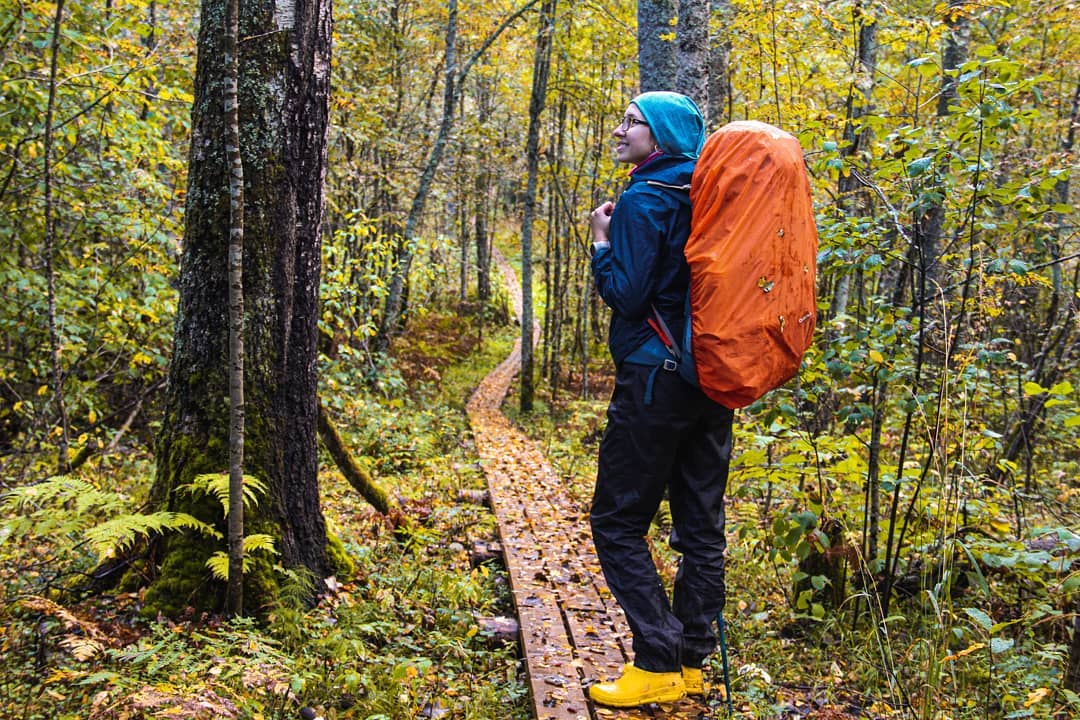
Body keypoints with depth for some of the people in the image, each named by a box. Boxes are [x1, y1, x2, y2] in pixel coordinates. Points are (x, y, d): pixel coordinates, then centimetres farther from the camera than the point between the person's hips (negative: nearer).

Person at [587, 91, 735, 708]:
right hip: (712, 379, 8)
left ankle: (658, 664, -2)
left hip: (656, 378, -8)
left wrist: (602, 242, -1)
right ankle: (694, 663, 18)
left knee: (618, 521, 0)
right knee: (702, 525, 10)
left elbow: (626, 294, -14)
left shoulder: (644, 201, -11)